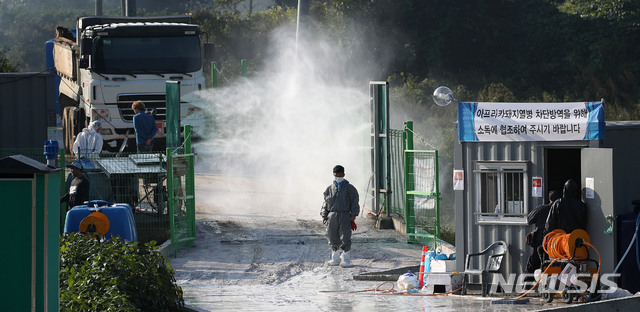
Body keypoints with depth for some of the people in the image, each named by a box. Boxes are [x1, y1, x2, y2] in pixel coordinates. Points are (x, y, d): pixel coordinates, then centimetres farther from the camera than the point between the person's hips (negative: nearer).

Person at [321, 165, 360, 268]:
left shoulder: (349, 188, 4)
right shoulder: (329, 189, 14)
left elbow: (354, 202, 2)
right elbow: (326, 203, 17)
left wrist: (353, 215, -6)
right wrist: (324, 215, 7)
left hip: (345, 216, -4)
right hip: (332, 216, 4)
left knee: (345, 238, -8)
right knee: (333, 238, 6)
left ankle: (346, 259, -3)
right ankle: (335, 258, 17)